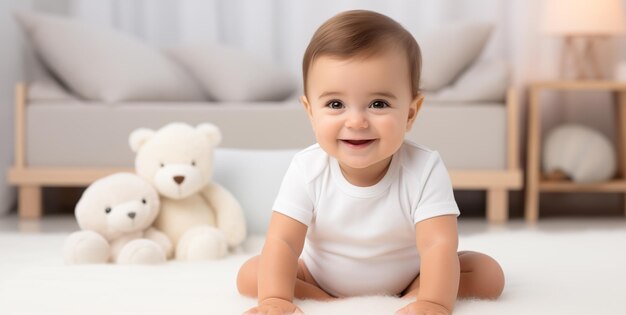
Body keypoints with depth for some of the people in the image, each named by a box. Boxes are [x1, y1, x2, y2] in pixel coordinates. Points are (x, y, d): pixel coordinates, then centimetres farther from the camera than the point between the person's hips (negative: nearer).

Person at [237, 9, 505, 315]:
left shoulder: (424, 170, -27)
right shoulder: (307, 170, -23)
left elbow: (439, 245, -34)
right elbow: (281, 242, -25)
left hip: (408, 277, -1)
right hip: (321, 279, 1)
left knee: (489, 273, -19)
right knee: (249, 274, -18)